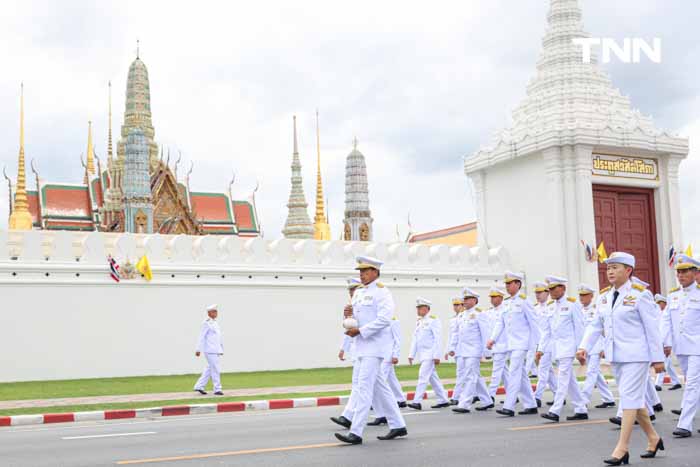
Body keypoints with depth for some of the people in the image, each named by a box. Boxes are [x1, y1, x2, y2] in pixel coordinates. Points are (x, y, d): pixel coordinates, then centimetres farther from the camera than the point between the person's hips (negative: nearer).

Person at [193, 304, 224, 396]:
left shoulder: (215, 323, 17)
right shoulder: (206, 323, -10)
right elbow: (201, 336, -13)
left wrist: (222, 349, 20)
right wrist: (198, 349, -16)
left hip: (216, 350, 9)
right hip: (210, 350, -9)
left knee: (209, 369, 12)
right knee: (215, 369, -6)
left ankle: (199, 386, 19)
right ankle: (217, 389, 1)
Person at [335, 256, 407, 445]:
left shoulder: (381, 291, -10)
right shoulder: (358, 292, 16)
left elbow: (384, 319, -20)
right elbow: (356, 319, 21)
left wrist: (360, 331, -21)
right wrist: (348, 314, -2)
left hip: (375, 345, -9)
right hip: (362, 345, 9)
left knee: (364, 387, -12)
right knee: (378, 387, 13)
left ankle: (356, 432, -12)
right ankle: (398, 425, 23)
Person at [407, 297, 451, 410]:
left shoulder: (433, 320, -9)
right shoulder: (419, 321, 14)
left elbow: (438, 339, -15)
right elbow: (415, 339, 14)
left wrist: (437, 356, -19)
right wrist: (411, 354, 9)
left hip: (430, 354, -8)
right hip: (422, 354, 8)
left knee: (423, 376, -13)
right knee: (433, 378, 11)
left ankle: (417, 401, -14)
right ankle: (443, 400, 18)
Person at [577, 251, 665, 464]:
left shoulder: (638, 295, -9)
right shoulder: (604, 298, 9)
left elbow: (652, 327, -9)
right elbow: (596, 325, 10)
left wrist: (657, 358, -9)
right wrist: (584, 347, -4)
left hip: (636, 355, -7)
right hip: (616, 356, 7)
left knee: (629, 398, -8)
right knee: (633, 398, 14)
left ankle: (622, 448, -6)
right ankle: (653, 438, 30)